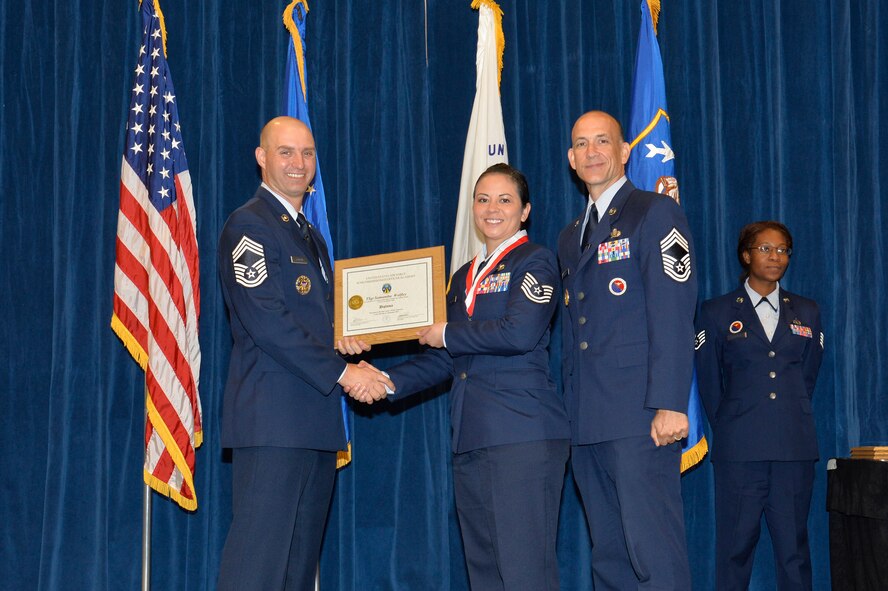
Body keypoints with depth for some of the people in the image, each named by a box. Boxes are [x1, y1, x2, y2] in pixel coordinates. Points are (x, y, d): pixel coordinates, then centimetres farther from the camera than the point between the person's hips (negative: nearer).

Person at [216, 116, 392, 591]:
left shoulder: (311, 236, 23)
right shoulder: (248, 225, -6)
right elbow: (265, 319, -16)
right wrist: (341, 372, -15)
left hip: (316, 419, 9)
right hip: (272, 418, -9)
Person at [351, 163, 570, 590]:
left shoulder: (535, 261, 1)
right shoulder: (463, 277, 22)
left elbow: (520, 333, -15)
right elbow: (446, 360, 21)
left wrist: (447, 334, -4)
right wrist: (388, 382, 6)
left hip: (523, 433, -7)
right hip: (471, 438, 8)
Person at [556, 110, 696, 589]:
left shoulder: (655, 214, 0)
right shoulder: (570, 236, 23)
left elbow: (673, 317, -10)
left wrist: (669, 405, -19)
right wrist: (569, 413, 12)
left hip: (639, 415, -7)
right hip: (586, 422, 7)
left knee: (652, 550, -10)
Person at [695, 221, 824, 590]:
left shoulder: (806, 313, 14)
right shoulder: (717, 312, 7)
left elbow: (807, 378, 18)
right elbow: (709, 383, 9)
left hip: (795, 448, 2)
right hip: (739, 448, -2)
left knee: (793, 543, 3)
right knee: (736, 543, -1)